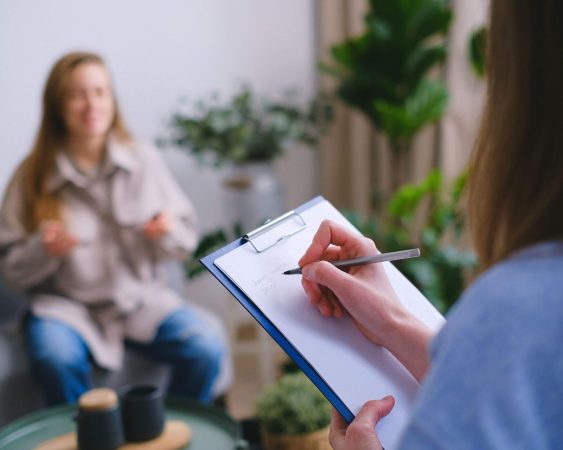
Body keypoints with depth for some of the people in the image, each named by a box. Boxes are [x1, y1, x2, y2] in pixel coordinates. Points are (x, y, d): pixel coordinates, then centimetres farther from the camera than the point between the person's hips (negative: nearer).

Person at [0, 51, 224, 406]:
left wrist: (169, 233, -14)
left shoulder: (144, 160, 3)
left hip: (142, 297, 2)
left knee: (205, 351, -23)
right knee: (55, 360, -33)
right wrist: (43, 250, -18)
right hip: (66, 303, -1)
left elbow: (187, 239, 8)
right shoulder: (32, 176, -1)